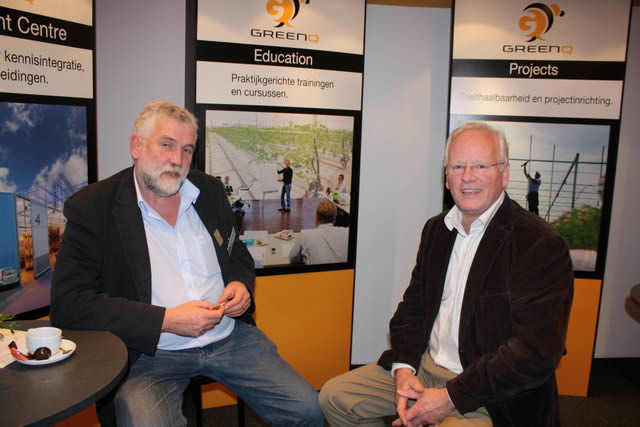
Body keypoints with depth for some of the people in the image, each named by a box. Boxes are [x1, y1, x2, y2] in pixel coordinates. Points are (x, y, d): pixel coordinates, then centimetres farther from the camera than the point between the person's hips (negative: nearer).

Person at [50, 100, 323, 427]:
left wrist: (241, 284, -3)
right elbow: (68, 304, -13)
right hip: (149, 354, -3)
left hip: (230, 337, 4)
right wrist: (166, 320, -19)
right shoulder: (93, 207, -7)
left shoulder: (209, 190, 8)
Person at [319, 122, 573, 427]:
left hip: (492, 395, -6)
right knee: (334, 396, 2)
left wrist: (452, 397, -20)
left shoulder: (541, 246, -16)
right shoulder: (436, 229, 6)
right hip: (424, 367, 6)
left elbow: (535, 354, -20)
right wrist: (403, 368, -6)